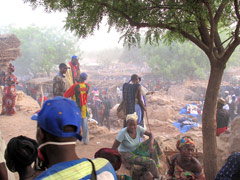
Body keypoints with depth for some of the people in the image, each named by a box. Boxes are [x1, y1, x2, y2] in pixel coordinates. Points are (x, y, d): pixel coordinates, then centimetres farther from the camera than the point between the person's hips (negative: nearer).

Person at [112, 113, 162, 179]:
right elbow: (113, 148, -26)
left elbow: (150, 134, -4)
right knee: (149, 162, -23)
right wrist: (124, 162, -24)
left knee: (153, 141, -5)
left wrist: (151, 145, -25)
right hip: (126, 154, -6)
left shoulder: (138, 128, -15)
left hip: (135, 150, 7)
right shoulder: (123, 132, -29)